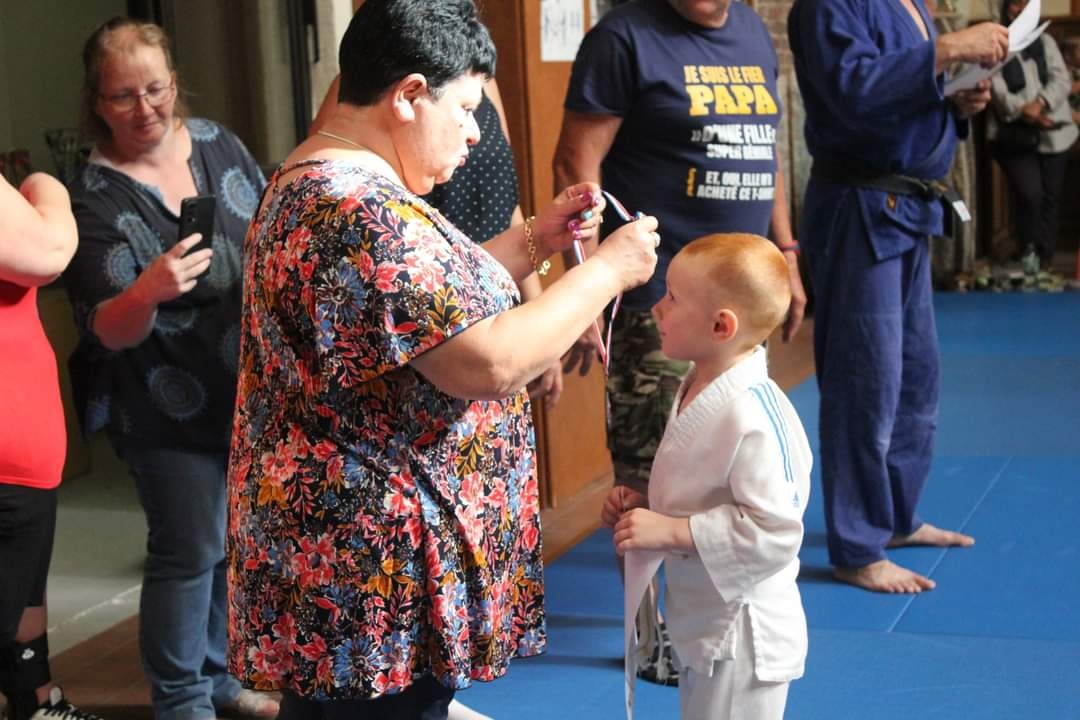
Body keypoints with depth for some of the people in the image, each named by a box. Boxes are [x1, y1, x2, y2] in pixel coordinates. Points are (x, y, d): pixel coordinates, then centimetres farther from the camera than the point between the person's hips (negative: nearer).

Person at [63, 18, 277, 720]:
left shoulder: (217, 142, -1)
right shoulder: (96, 196, -15)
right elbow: (105, 332, -19)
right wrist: (147, 292, -38)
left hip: (253, 385, 6)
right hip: (170, 405, -6)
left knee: (240, 537, 15)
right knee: (191, 549, -3)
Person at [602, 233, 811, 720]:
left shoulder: (753, 415, -27)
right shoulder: (696, 391, 3)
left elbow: (773, 529, -29)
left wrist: (672, 531, -26)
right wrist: (641, 507, 1)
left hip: (742, 636, -9)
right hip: (702, 623, 10)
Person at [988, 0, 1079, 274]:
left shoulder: (1046, 42, 11)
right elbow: (997, 90, -9)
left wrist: (1040, 103, -17)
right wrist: (1022, 110, -24)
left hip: (1052, 132, 4)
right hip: (1015, 135, -3)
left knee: (1050, 196, 5)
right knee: (1029, 194, -15)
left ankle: (1045, 255, 17)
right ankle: (1029, 249, 7)